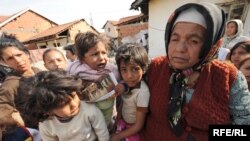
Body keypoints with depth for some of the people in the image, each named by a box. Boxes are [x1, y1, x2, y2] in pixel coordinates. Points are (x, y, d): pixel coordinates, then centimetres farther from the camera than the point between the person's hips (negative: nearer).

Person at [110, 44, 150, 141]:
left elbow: (139, 125, -21)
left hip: (134, 129, -4)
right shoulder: (125, 84, -16)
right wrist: (117, 120, 7)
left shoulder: (142, 92, -33)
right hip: (123, 122, 4)